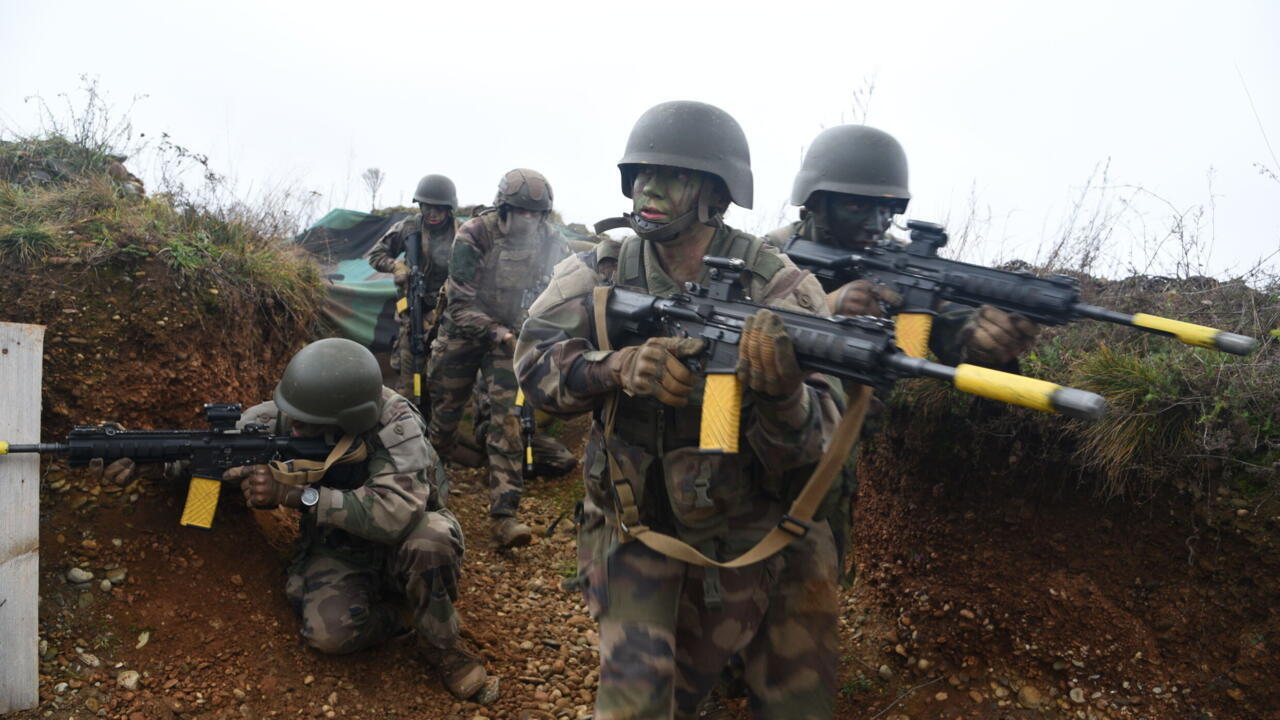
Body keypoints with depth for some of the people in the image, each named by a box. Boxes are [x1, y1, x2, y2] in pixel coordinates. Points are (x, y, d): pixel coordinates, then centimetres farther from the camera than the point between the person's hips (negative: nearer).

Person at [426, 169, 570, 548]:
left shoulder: (551, 241, -12)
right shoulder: (474, 236, -21)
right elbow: (460, 304, -20)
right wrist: (497, 333, -33)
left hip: (512, 335, 1)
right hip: (464, 331, -1)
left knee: (507, 418, -11)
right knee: (446, 409, 13)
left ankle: (504, 514, -11)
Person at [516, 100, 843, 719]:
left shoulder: (780, 289, -16)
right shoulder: (602, 272, -6)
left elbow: (812, 445, -22)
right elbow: (535, 361, -16)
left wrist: (781, 391, -45)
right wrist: (620, 368, -35)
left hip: (743, 538, 0)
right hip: (633, 525, 0)